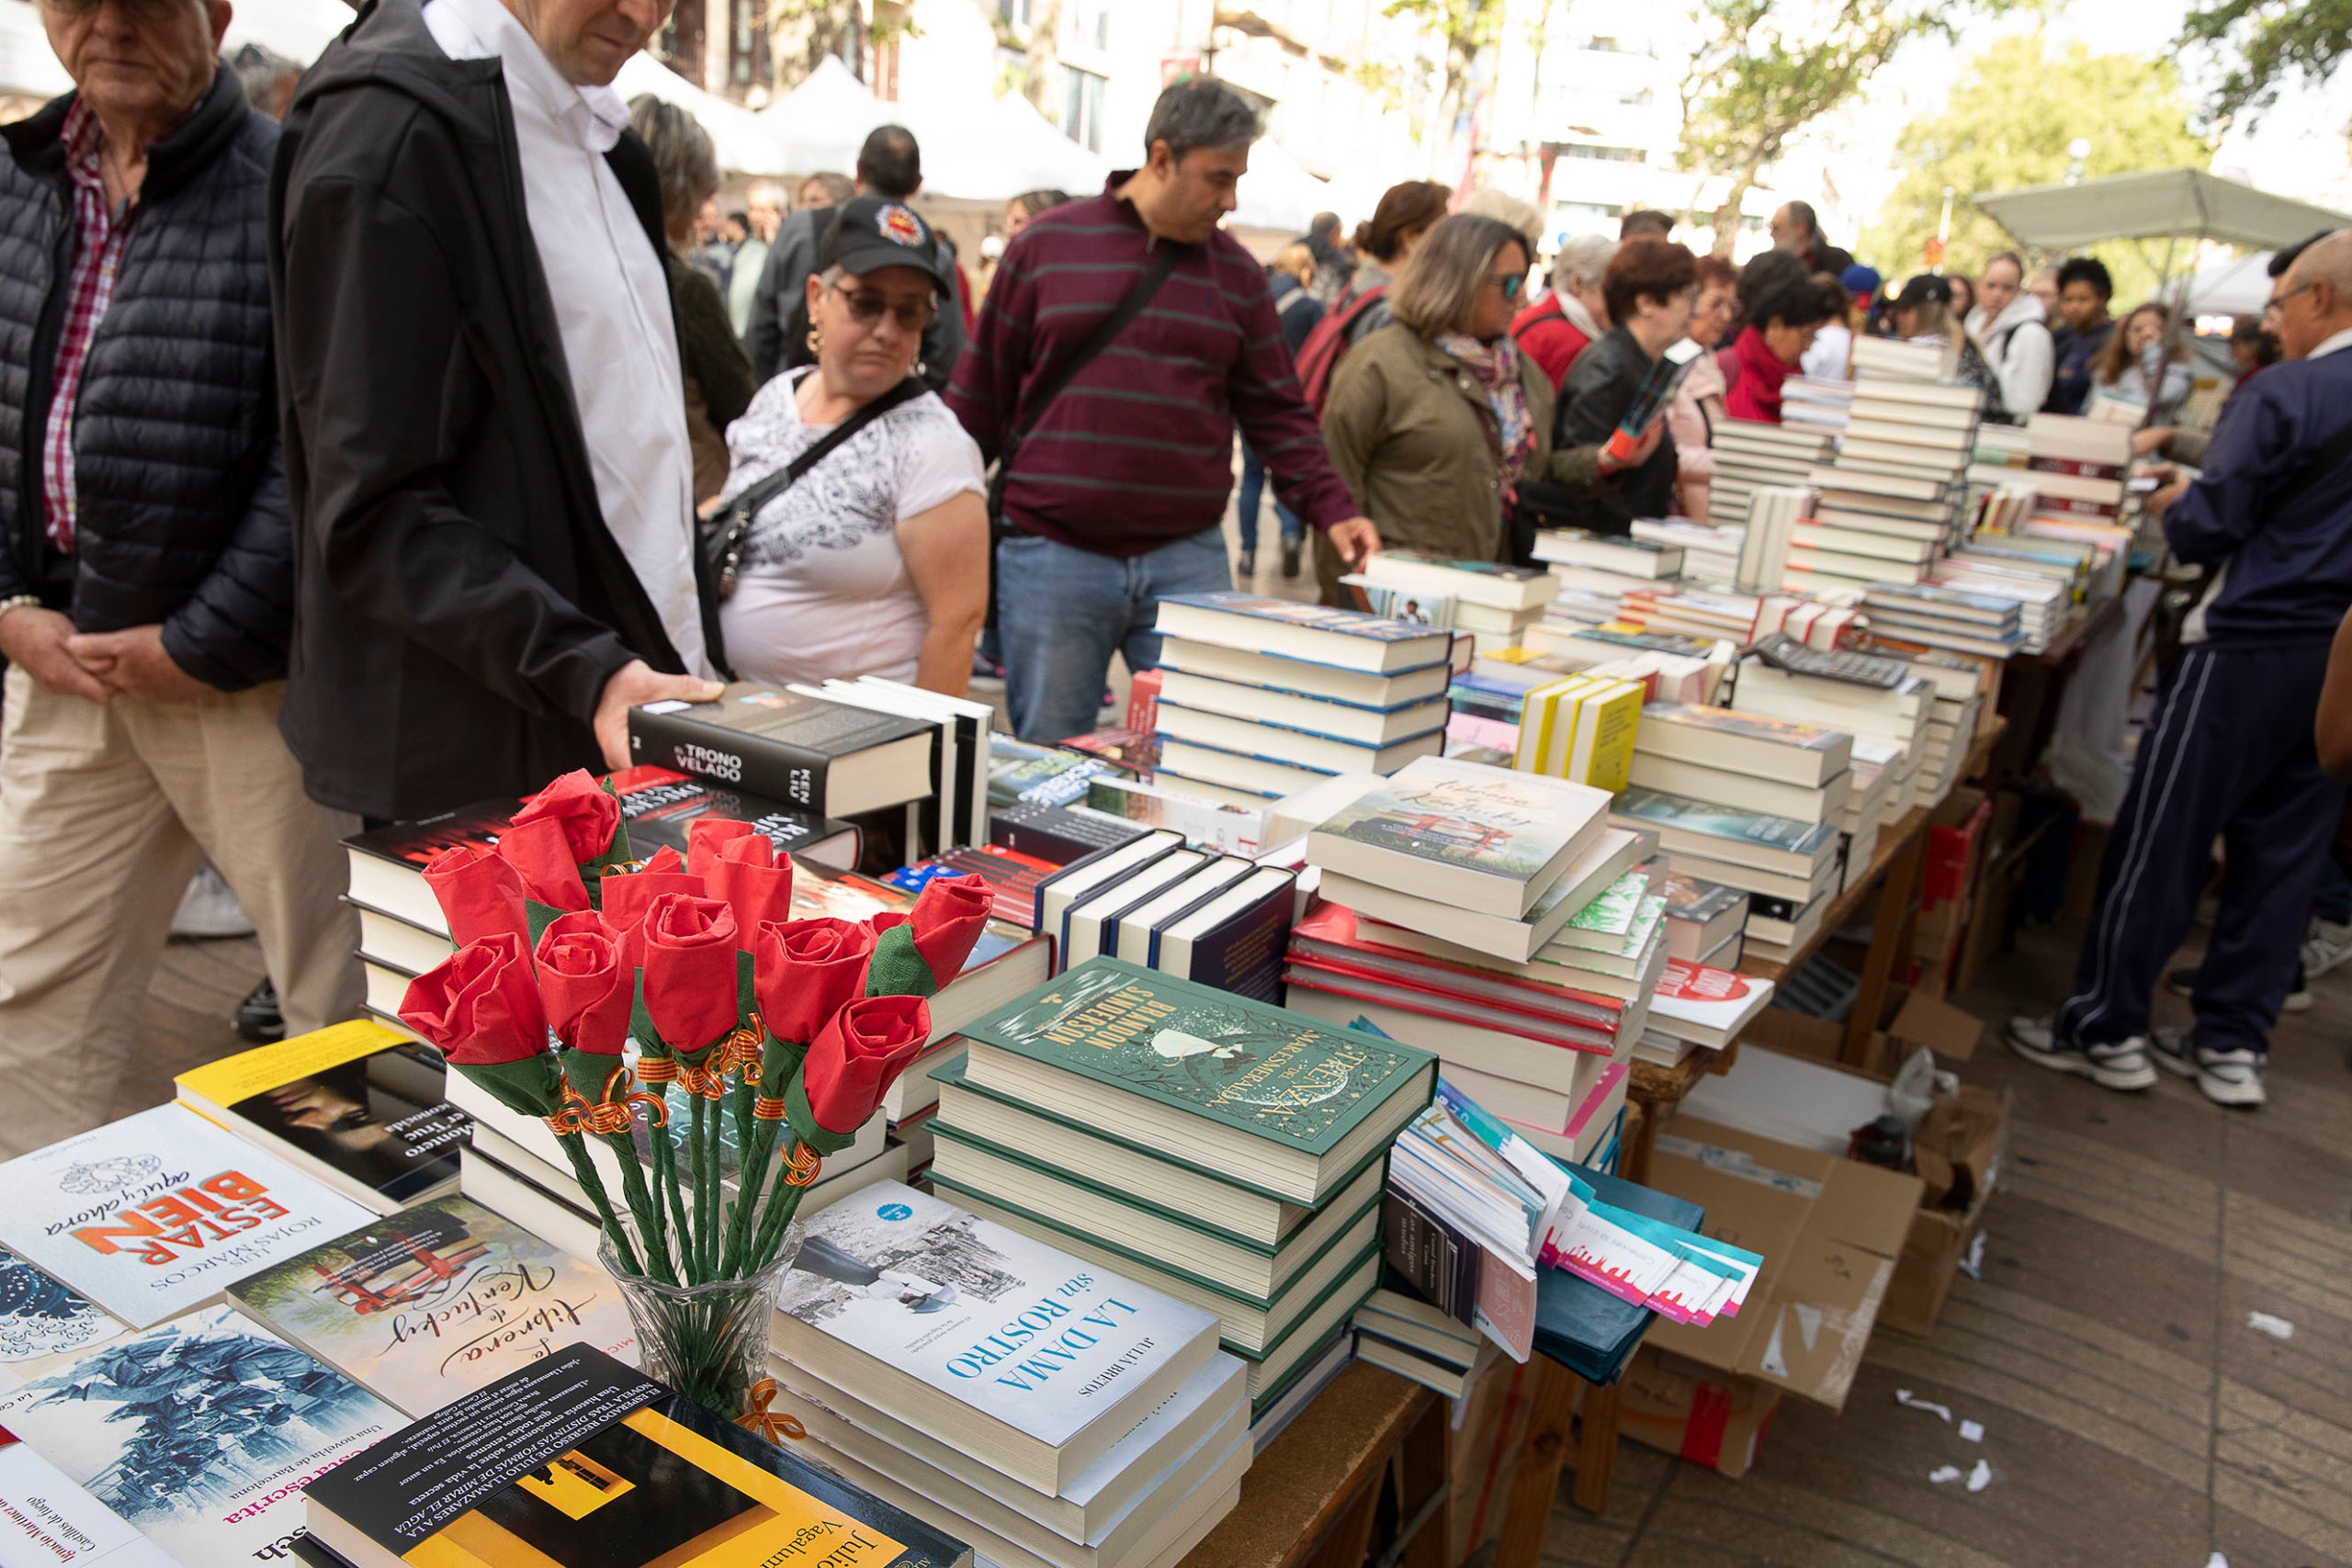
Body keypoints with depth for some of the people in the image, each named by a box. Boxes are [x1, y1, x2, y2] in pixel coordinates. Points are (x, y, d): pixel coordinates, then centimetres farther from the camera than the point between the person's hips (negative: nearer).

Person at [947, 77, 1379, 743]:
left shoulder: (1236, 274, 9)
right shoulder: (1046, 246, 3)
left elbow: (1276, 411, 10)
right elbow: (982, 392, 6)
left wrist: (1331, 509, -3)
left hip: (1189, 562, 2)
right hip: (1052, 557, -2)